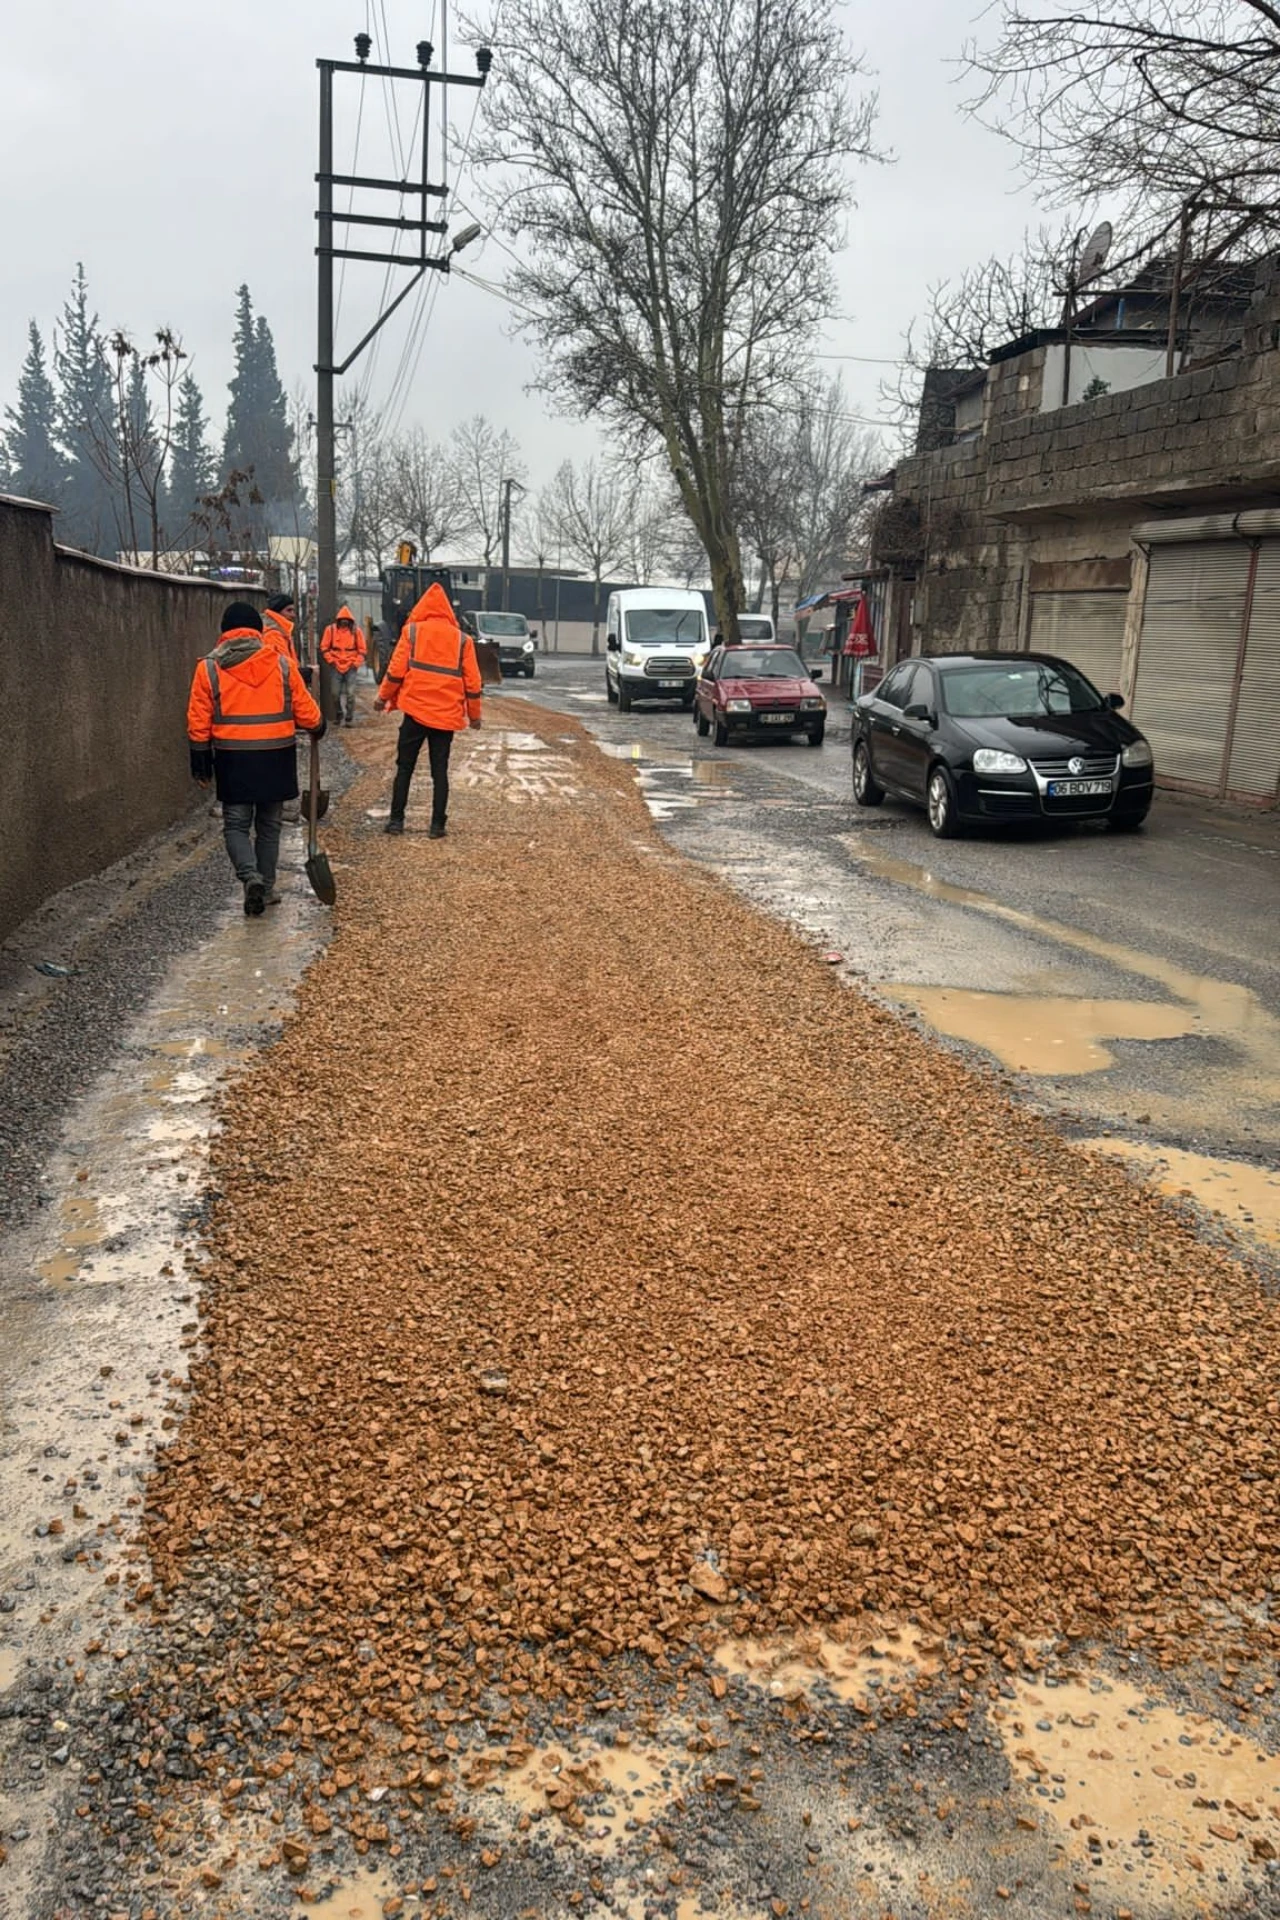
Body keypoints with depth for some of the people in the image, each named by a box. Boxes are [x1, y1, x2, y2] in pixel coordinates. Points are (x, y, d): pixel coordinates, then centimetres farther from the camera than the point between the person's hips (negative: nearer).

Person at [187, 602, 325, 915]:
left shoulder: (209, 668, -3)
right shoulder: (282, 665, -2)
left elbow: (198, 723, -1)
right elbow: (306, 713, 2)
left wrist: (201, 760, 9)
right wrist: (317, 727, 23)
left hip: (232, 759, -1)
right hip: (276, 758, 1)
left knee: (235, 825, 8)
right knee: (269, 826, 14)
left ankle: (250, 876, -15)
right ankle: (266, 888, 19)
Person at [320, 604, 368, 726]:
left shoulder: (357, 631, 0)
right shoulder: (330, 629, 0)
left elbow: (362, 649, 3)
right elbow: (324, 647, 3)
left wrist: (356, 663, -5)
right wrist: (331, 661, -4)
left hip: (351, 667, -1)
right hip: (336, 667, 1)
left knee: (350, 693, -3)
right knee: (336, 693, 5)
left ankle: (350, 718, 3)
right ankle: (338, 716, 19)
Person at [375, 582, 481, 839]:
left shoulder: (412, 631, 1)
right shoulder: (463, 639, 6)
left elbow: (396, 669, -4)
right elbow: (472, 681, 4)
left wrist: (383, 697, 9)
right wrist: (474, 714, 13)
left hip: (416, 710, -1)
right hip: (447, 715, 1)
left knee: (405, 767, 8)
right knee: (440, 770, 7)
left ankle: (396, 820, 7)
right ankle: (437, 825, 3)